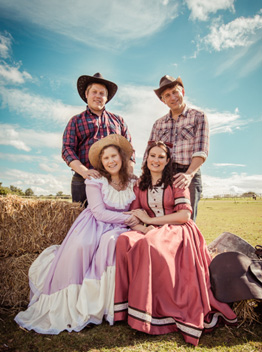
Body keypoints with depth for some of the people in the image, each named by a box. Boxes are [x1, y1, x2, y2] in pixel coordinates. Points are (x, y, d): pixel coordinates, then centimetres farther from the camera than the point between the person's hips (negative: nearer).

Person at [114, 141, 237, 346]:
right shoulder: (140, 185, 13)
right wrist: (142, 226, -14)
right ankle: (129, 303, -19)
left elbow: (185, 215, -8)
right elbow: (134, 214, 10)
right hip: (152, 231, 4)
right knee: (125, 240, -28)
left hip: (178, 232, -4)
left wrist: (151, 220, -10)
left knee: (149, 244, -36)